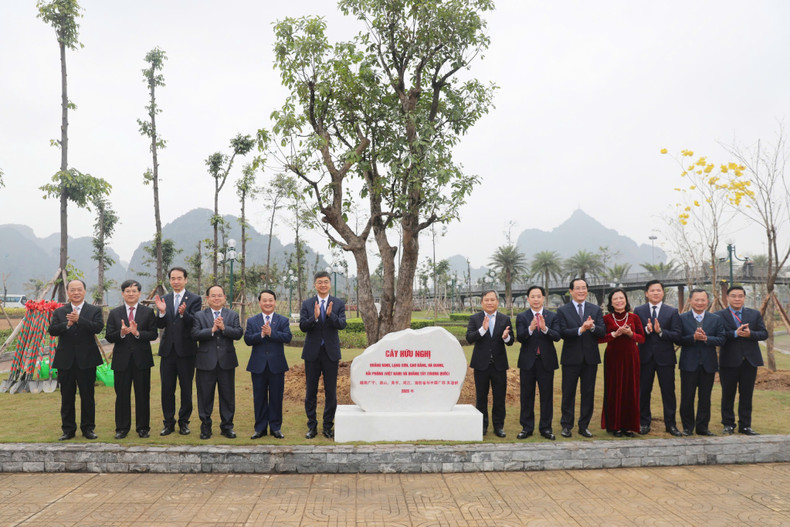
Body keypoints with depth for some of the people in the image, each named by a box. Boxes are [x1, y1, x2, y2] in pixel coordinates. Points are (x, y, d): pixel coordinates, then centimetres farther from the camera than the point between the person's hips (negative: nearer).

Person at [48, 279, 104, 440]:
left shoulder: (94, 311, 4)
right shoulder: (59, 312, 9)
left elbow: (98, 327, -14)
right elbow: (52, 330, -6)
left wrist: (79, 320, -23)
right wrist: (67, 324, -23)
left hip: (86, 360, -2)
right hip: (65, 361, 2)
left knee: (87, 396, 4)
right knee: (67, 397, 8)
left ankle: (88, 428, 15)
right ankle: (68, 429, 18)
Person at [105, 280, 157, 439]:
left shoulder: (148, 312, 4)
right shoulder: (114, 313, 7)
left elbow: (153, 334, -3)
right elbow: (109, 337, 0)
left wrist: (137, 333, -18)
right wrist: (121, 333, -19)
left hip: (141, 359, -1)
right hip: (122, 360, 1)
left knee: (142, 394, 4)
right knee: (122, 395, 6)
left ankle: (143, 427, 15)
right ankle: (122, 428, 17)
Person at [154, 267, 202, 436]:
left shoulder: (195, 299, -3)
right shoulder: (164, 299, 9)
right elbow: (161, 325, 0)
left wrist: (183, 313, -34)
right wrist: (162, 312, -19)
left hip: (186, 350, -3)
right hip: (168, 350, 3)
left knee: (186, 389, 5)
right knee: (167, 389, 7)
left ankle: (184, 422, 17)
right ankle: (169, 422, 17)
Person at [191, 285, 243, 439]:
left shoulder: (233, 315, 8)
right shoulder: (199, 315, 5)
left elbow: (238, 333, -5)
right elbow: (195, 334, -10)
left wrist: (223, 328, -18)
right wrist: (212, 329, -20)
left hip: (226, 362, 1)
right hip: (206, 362, -1)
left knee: (227, 396, 7)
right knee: (205, 396, 6)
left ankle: (227, 426, 18)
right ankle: (205, 426, 18)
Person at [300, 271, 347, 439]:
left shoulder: (338, 304, 2)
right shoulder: (307, 304, 3)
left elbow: (342, 324, -11)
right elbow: (302, 326, -7)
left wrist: (330, 314, -29)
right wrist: (314, 317, -25)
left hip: (330, 352, 0)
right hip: (312, 352, 1)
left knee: (331, 392, 4)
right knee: (310, 391, 7)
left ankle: (328, 426, 16)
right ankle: (312, 427, 18)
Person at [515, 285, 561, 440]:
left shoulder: (552, 316, 5)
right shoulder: (521, 317, 2)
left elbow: (557, 336, -9)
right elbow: (519, 338, -11)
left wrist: (544, 328, -27)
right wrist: (530, 329, -30)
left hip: (546, 361, 1)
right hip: (528, 362, 0)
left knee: (547, 396, 6)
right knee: (527, 396, 6)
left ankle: (546, 428, 17)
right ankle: (527, 427, 17)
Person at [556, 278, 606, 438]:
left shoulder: (595, 309, 7)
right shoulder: (562, 311, -1)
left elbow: (602, 332, -2)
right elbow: (562, 333, -12)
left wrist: (592, 327, -23)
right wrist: (580, 329, -26)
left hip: (590, 358, 2)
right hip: (571, 359, -2)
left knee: (588, 394, 8)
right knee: (568, 393, 5)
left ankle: (584, 426, 19)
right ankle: (566, 425, 16)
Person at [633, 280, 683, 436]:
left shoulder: (672, 312, 3)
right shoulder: (638, 311, 5)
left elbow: (677, 336, -5)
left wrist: (660, 331, -19)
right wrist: (646, 330, -20)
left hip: (665, 357, 0)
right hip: (645, 357, 1)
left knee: (668, 391, 4)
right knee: (644, 391, 7)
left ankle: (670, 424, 15)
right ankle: (644, 423, 18)